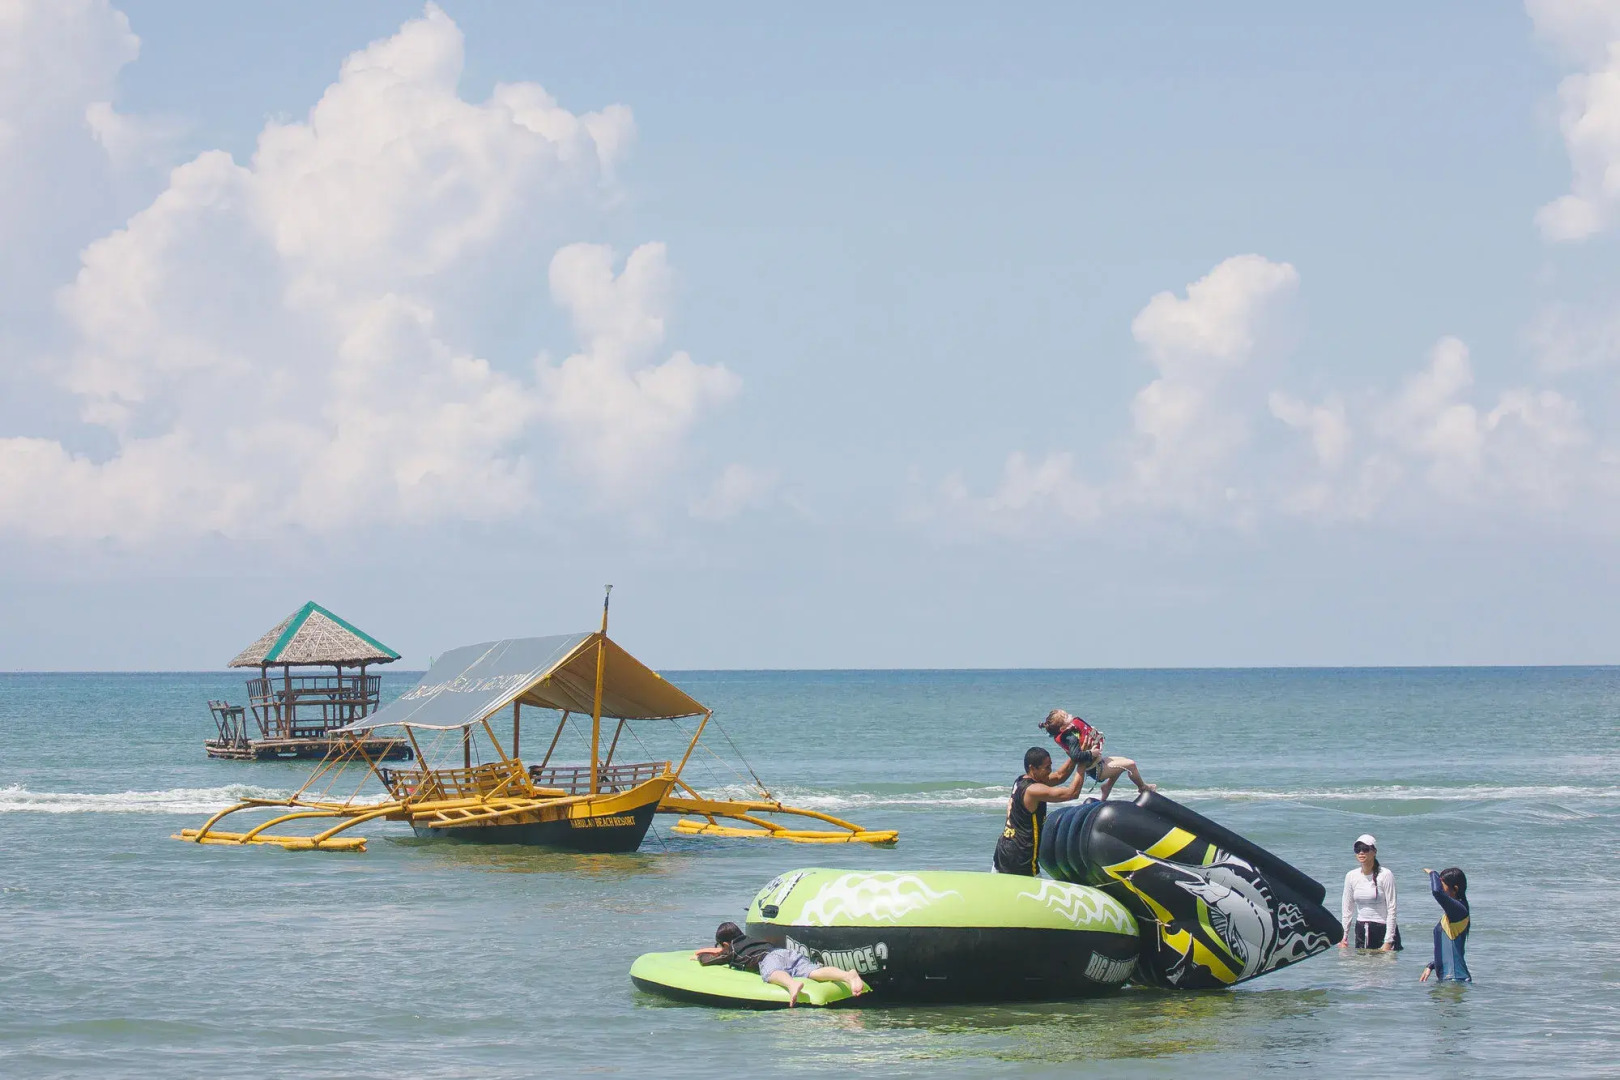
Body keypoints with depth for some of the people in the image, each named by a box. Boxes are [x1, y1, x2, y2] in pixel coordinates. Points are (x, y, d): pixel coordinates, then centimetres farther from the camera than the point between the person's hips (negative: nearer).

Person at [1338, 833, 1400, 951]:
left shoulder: (1385, 875, -9)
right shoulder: (1351, 876, 5)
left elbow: (1391, 910, -11)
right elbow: (1347, 909, 10)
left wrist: (1388, 942, -15)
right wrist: (1343, 937, 3)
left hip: (1383, 929, -5)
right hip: (1361, 931, 5)